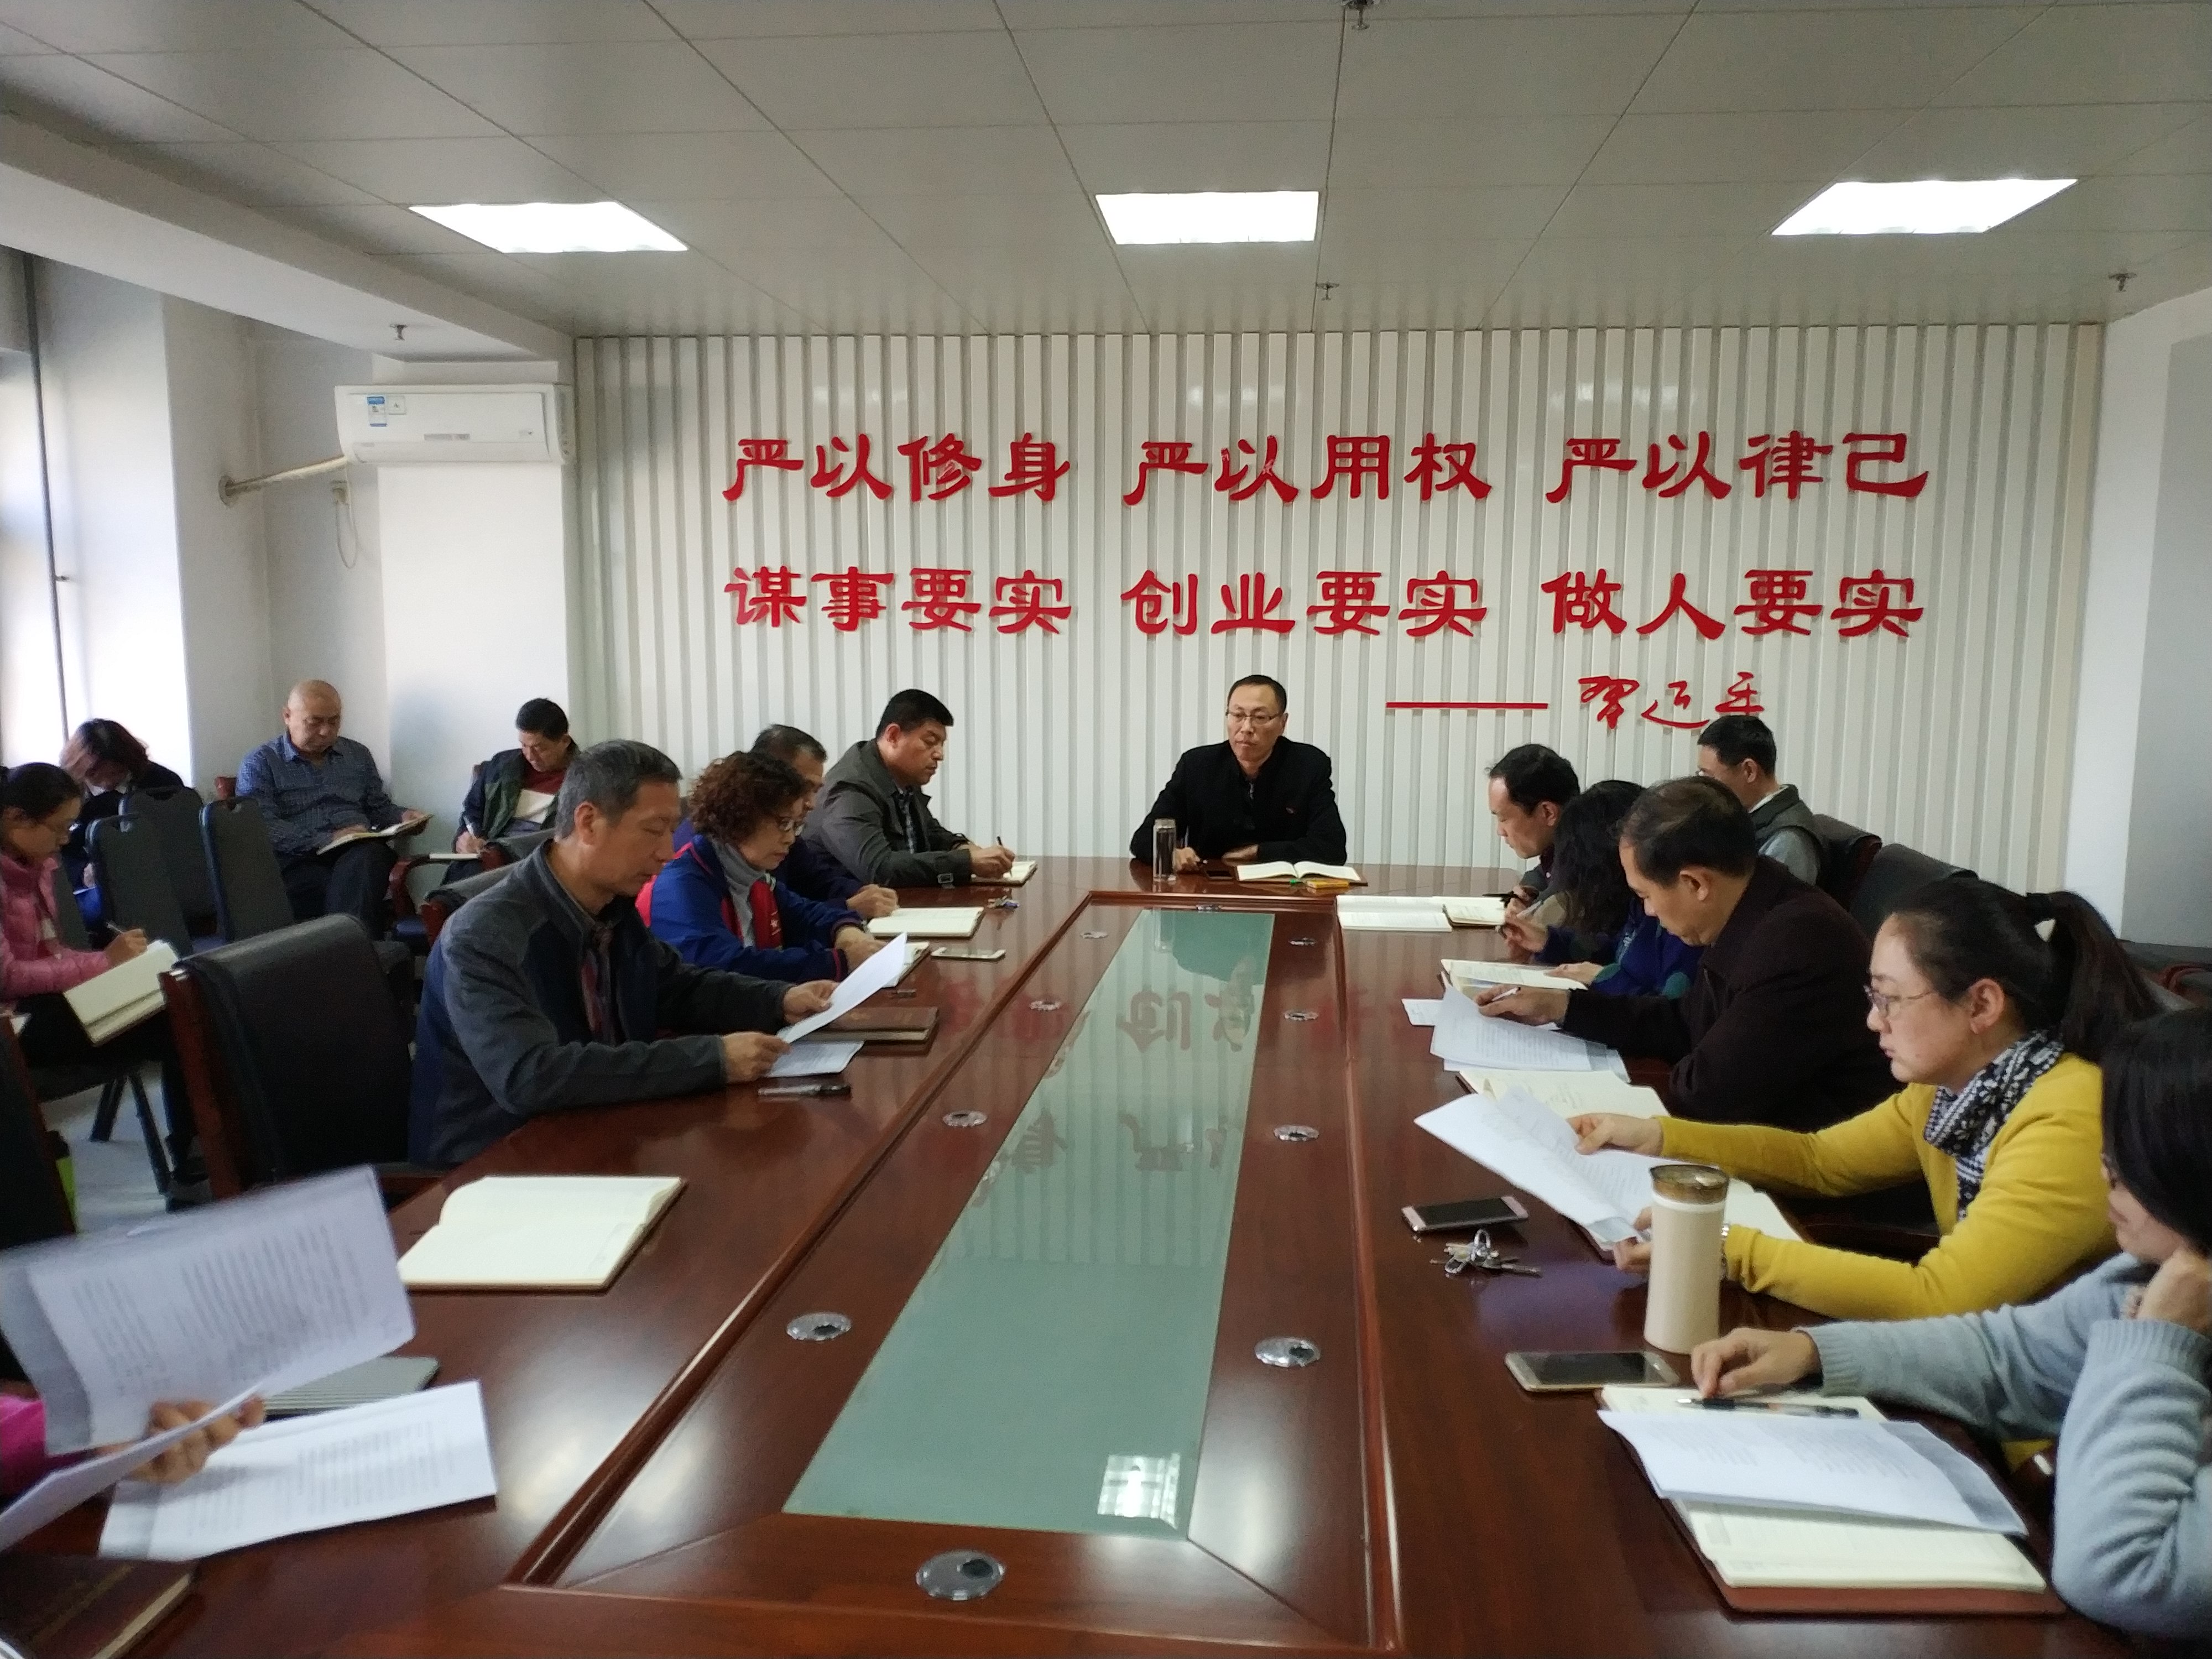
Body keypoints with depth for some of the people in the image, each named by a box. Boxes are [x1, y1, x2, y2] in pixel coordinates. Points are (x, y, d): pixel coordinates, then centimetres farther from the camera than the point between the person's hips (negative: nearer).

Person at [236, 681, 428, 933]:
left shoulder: (358, 755, 24)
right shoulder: (260, 764, 9)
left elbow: (379, 808, 30)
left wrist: (403, 817, 5)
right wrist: (327, 840, -16)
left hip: (359, 854, 3)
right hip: (298, 863, -3)